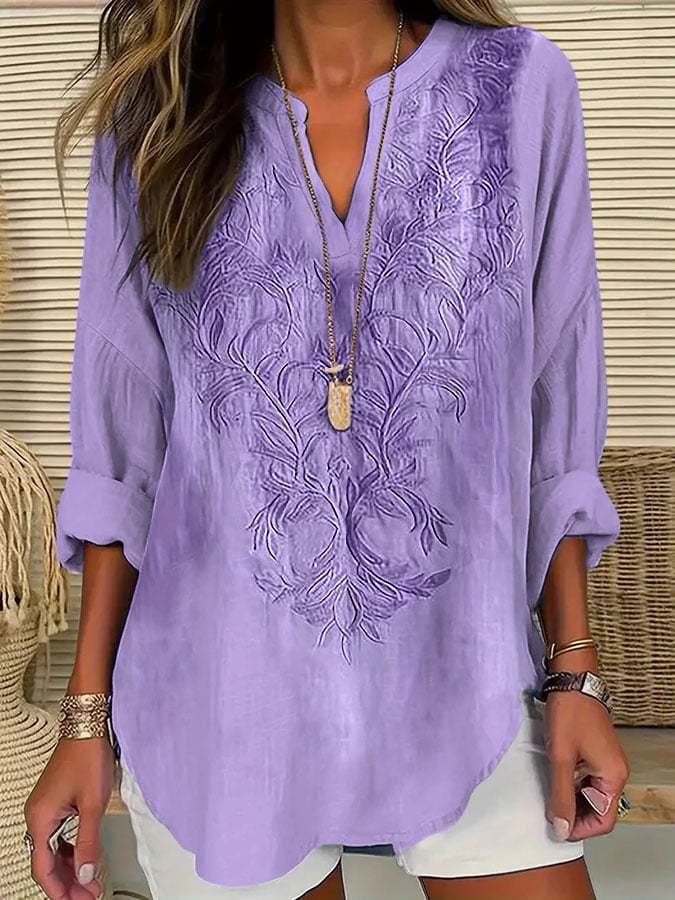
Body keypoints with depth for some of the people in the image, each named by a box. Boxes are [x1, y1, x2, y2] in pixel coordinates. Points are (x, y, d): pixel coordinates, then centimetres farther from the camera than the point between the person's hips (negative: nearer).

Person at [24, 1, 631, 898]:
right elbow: (124, 440, 2)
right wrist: (88, 714, 1)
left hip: (463, 689, 1)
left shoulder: (523, 86, -2)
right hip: (220, 700, 1)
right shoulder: (157, 116, 0)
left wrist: (576, 672, 0)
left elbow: (555, 407, 1)